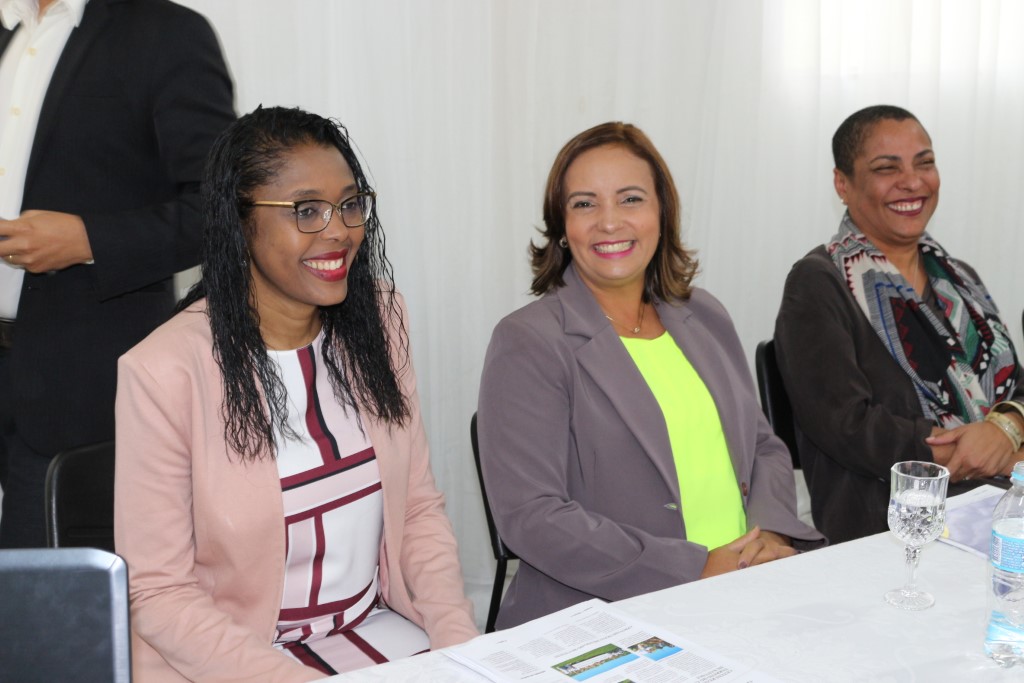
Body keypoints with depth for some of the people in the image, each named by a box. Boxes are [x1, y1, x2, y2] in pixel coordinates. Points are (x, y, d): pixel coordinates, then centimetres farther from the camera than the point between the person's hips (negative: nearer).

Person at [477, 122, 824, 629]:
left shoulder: (705, 318, 15)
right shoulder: (527, 344, -6)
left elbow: (765, 448, 21)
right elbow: (530, 517, -14)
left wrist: (771, 534, -2)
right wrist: (698, 570, -16)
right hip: (605, 621, -6)